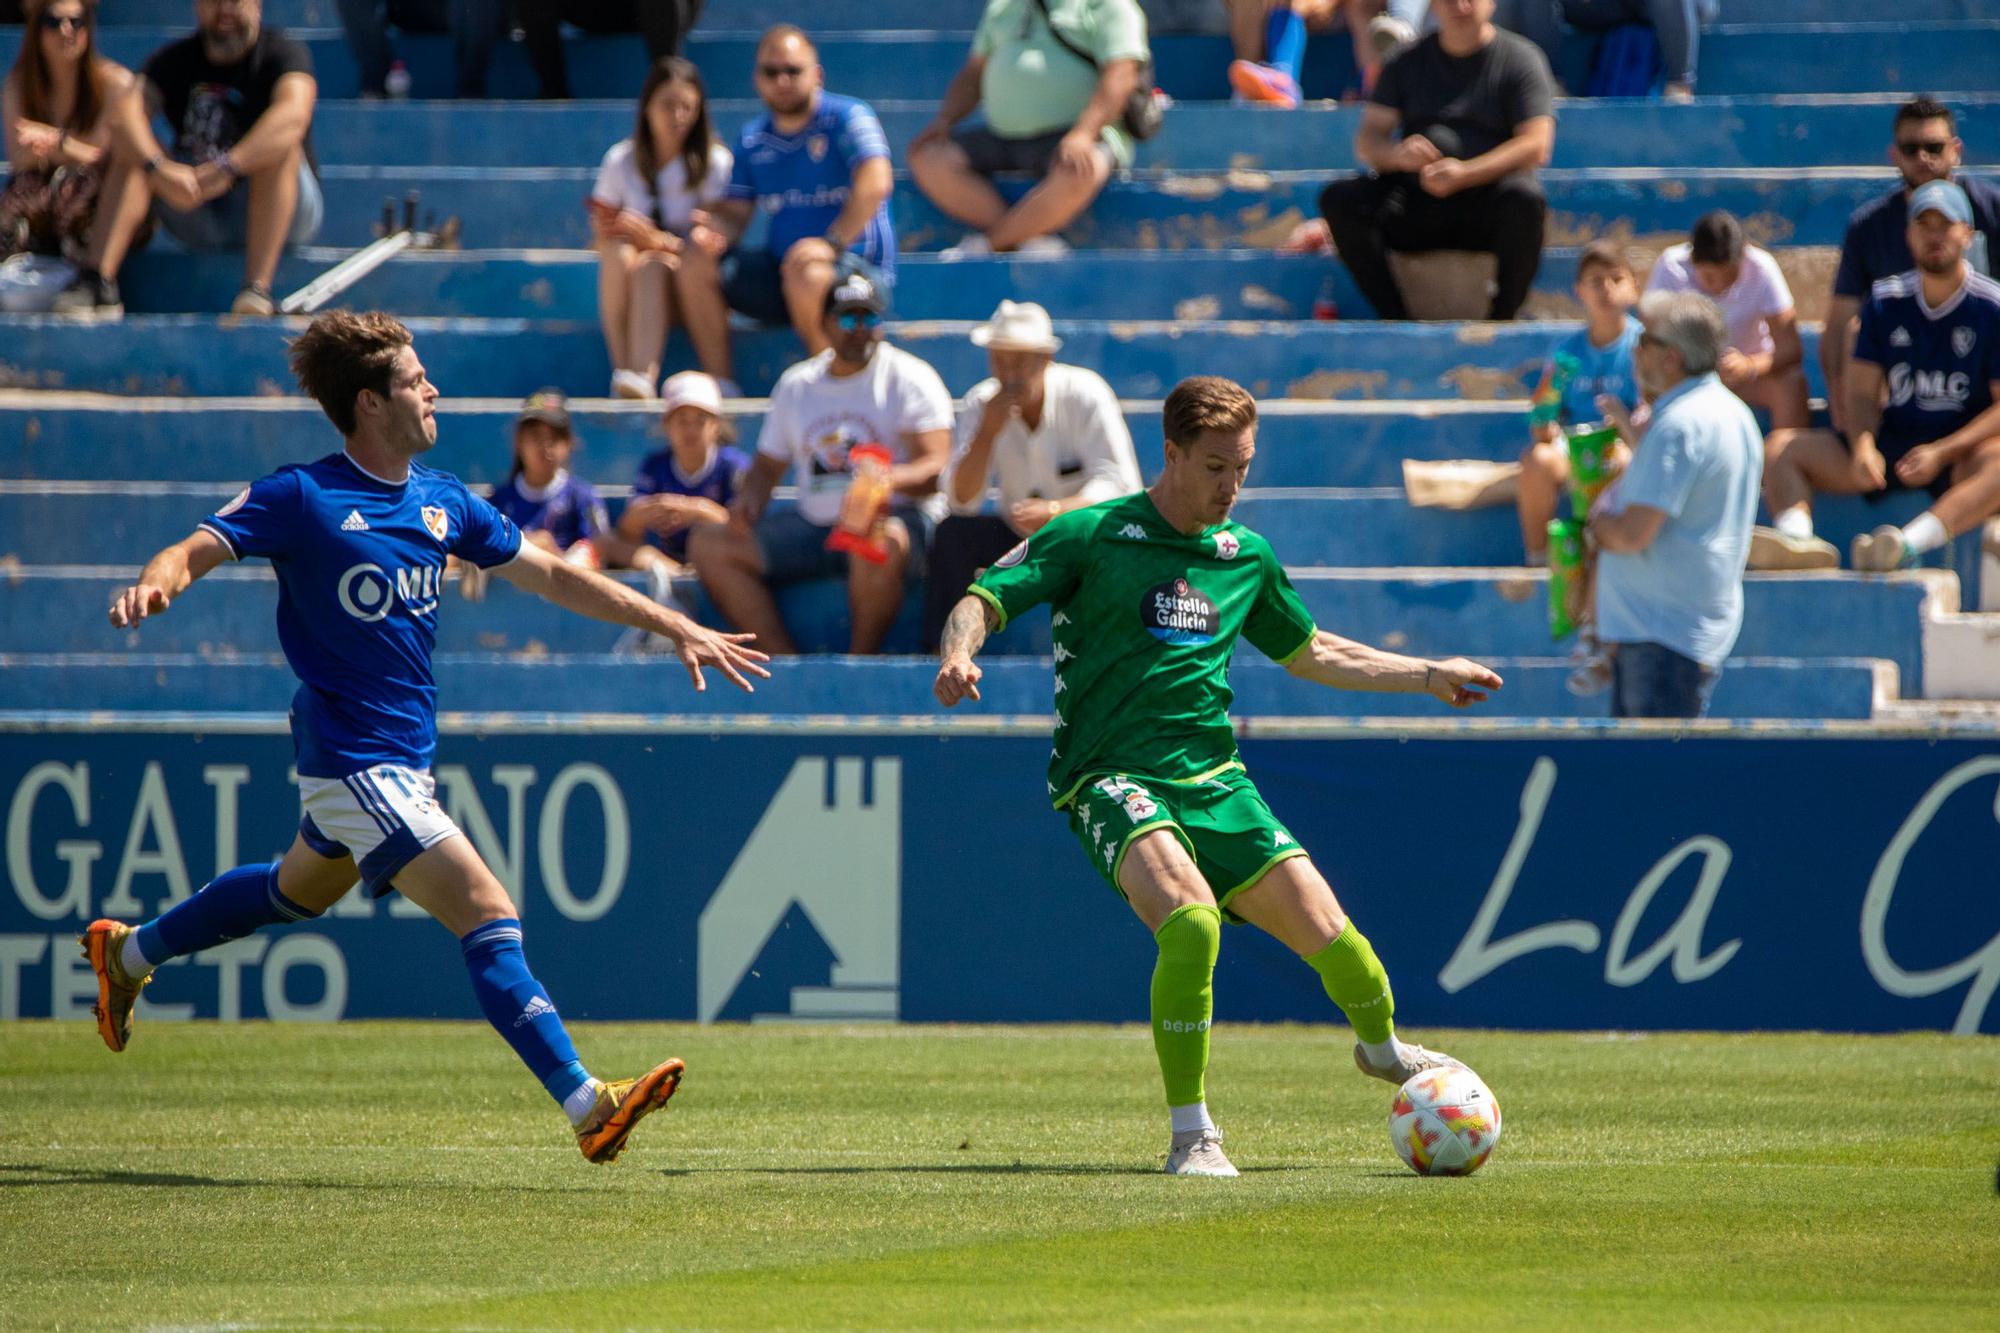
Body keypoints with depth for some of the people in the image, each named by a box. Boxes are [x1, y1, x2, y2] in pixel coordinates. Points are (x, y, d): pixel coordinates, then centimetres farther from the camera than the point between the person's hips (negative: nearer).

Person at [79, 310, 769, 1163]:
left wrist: (678, 628, 11)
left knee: (299, 892, 28)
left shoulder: (443, 502, 7)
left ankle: (128, 953, 48)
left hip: (406, 756, 9)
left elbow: (553, 577, 13)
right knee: (486, 912, -16)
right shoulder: (303, 499, -13)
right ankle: (587, 1107, -19)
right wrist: (154, 584, -41)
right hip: (353, 762, -9)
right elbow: (196, 551, -17)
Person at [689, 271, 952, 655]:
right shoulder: (795, 385, 16)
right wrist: (749, 501, -1)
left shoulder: (910, 378, -1)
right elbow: (768, 465, 23)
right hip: (813, 525, 5)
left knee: (882, 540, -42)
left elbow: (938, 469, -11)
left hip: (898, 517, -5)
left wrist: (892, 479, -33)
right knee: (708, 544, -11)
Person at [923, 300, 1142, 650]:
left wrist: (1054, 511, -41)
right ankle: (939, 654, -20)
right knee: (952, 534, -21)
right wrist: (987, 433, -27)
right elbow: (961, 501, -12)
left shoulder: (1085, 395, -16)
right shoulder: (981, 403, -6)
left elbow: (1118, 484, -23)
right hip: (1021, 537, 3)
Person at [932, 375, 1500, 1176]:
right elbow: (982, 602, -7)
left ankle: (1382, 1049, 34)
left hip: (1213, 780, 5)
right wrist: (959, 655, -29)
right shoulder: (1091, 537, -4)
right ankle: (1190, 1134, -21)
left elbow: (1311, 653, 28)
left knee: (1328, 934, -2)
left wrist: (1430, 676, 26)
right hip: (1111, 779, -5)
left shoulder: (1247, 558, 12)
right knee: (1191, 920, -32)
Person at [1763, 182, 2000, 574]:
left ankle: (1913, 541, -62)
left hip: (1963, 453, -5)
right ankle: (1796, 536, -42)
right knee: (1781, 448, -12)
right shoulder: (1885, 302, 7)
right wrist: (1863, 447, -16)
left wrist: (1941, 452, -22)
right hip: (1891, 445, 5)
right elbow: (1862, 393, 5)